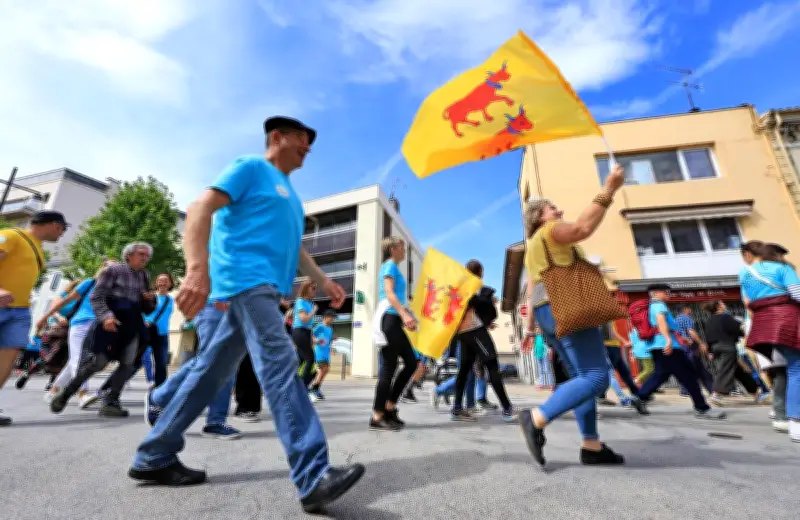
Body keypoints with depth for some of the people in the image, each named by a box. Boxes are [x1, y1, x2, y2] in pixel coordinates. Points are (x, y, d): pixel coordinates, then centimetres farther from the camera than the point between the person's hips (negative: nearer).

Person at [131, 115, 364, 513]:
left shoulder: (289, 193, 27)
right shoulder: (251, 167, 2)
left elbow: (294, 245, 29)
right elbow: (201, 209, -10)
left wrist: (323, 281, 19)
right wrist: (198, 269, -26)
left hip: (264, 286, 10)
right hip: (247, 279, -9)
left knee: (213, 370, 11)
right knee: (280, 364, -19)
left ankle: (154, 458, 25)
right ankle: (314, 477, -19)